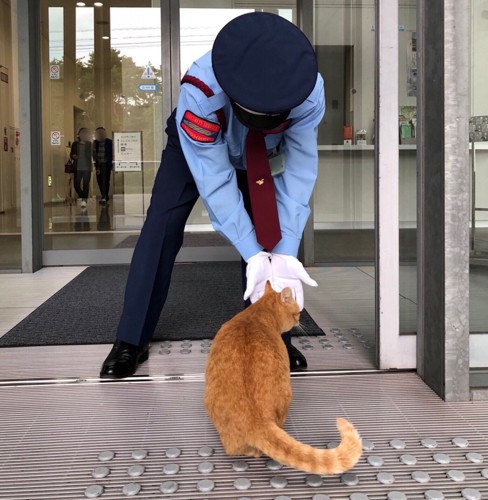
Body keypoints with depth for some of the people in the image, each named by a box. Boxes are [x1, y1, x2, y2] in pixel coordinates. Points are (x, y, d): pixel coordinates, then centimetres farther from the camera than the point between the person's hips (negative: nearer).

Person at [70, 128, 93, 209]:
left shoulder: (89, 144, 4)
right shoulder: (75, 144, 5)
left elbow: (92, 155, 6)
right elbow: (71, 155, 11)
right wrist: (74, 156, -12)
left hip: (87, 168, -1)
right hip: (78, 168, 1)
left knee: (86, 184, -6)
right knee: (76, 184, 2)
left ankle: (84, 200, 0)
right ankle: (82, 198, 23)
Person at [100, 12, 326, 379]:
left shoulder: (309, 93, -38)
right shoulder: (199, 93, -45)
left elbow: (298, 175, -31)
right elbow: (216, 184, -39)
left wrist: (286, 255, -38)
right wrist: (254, 256, -43)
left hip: (262, 156, 2)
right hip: (196, 145, -2)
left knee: (278, 228, -8)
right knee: (163, 225, -14)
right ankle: (131, 342, -4)